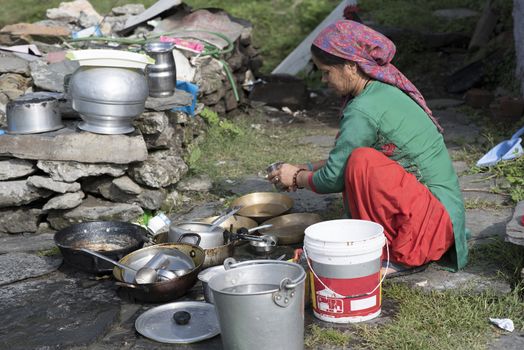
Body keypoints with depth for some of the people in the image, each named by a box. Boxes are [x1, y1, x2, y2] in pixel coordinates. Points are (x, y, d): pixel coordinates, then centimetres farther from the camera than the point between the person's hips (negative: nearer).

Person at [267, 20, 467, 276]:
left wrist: (297, 178, 6)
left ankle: (404, 258, -10)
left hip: (436, 218, -10)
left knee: (362, 163, -26)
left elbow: (333, 178, -12)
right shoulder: (384, 90, 9)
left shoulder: (364, 110, -20)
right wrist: (307, 168, 17)